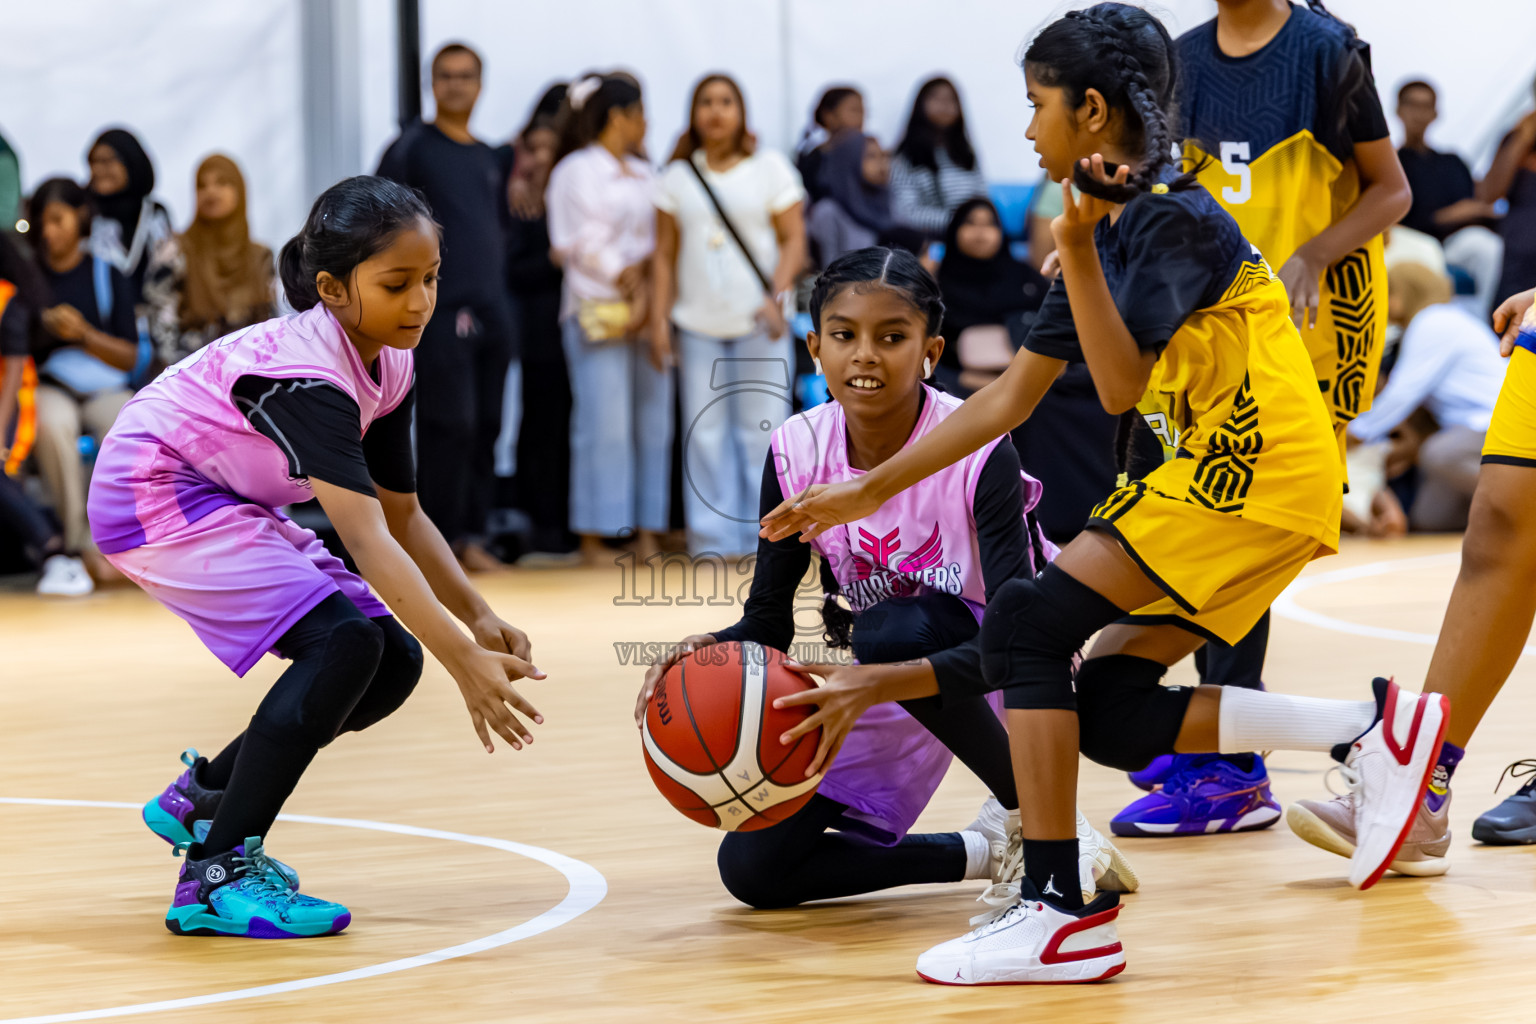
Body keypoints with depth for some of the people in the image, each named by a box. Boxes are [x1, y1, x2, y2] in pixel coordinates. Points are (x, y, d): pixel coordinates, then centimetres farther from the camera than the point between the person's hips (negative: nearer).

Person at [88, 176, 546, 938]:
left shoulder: (388, 368, -3)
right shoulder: (306, 370, -31)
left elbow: (403, 516, 6)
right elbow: (367, 539, -39)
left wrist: (479, 619, -9)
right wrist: (463, 661, -46)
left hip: (223, 504, 9)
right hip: (153, 496, -9)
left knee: (393, 661, 0)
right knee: (343, 641, -24)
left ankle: (200, 797, 18)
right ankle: (214, 878, -20)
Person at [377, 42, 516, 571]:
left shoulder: (490, 159, 18)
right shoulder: (411, 148, 0)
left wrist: (501, 299, 17)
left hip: (492, 310, 6)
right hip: (440, 310, -6)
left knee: (486, 427, 4)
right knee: (450, 425, -11)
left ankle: (471, 535, 10)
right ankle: (436, 541, -6)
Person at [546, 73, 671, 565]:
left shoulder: (644, 175, 20)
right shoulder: (577, 171, 0)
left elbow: (661, 244, 14)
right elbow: (585, 248, -7)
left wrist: (649, 295, -3)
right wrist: (633, 282, -7)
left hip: (648, 315, 6)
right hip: (598, 315, -6)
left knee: (653, 423, 2)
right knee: (603, 425, -9)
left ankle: (648, 531, 4)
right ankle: (592, 538, -6)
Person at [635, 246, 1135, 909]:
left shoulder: (976, 448, -26)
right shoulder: (797, 451, -13)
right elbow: (767, 622, -6)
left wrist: (879, 682, -48)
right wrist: (713, 652, -30)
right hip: (889, 681, 5)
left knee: (894, 627, -38)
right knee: (753, 867, -7)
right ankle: (989, 853, 3)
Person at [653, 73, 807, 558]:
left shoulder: (769, 167, 5)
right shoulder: (677, 176, 10)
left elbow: (793, 240, 1)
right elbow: (666, 254, 11)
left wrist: (776, 298, -14)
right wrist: (659, 319, 1)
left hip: (759, 323, -2)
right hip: (698, 325, 2)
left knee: (761, 429, -3)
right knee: (705, 434, 0)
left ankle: (764, 536, 3)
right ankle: (712, 540, 4)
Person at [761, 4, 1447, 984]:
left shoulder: (1175, 221, -13)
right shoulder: (1112, 229, 14)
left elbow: (1121, 385, -23)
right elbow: (1010, 398, 18)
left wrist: (1076, 248, -28)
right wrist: (867, 492, 18)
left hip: (1258, 473, -10)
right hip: (1221, 471, 10)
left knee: (1028, 620, -16)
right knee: (1106, 709, 3)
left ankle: (1058, 913, -19)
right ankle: (1369, 729, 5)